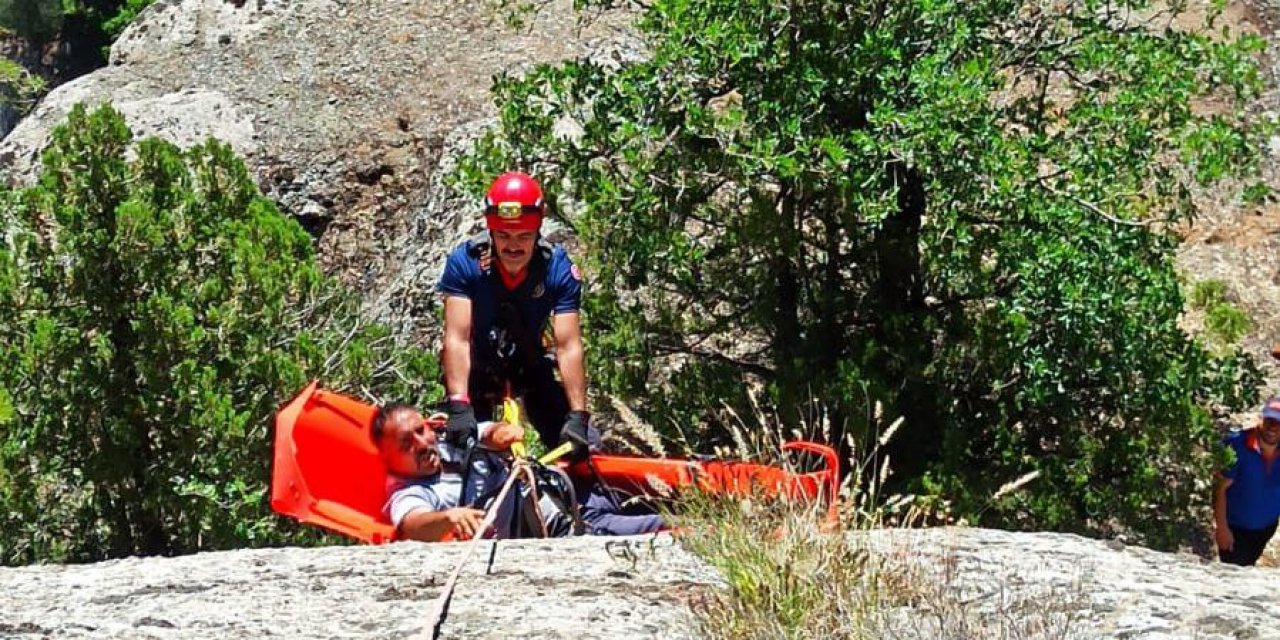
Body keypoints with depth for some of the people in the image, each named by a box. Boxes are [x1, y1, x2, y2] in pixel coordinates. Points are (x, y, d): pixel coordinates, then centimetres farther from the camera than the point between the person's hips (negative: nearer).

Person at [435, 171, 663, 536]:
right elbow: (457, 339, -33)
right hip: (476, 368, -1)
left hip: (531, 366, 1)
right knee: (465, 440, -21)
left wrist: (578, 416, -35)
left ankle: (598, 512, -13)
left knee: (577, 438, -14)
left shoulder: (558, 268, -24)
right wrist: (459, 406, -45)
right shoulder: (464, 262, -27)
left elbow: (568, 346, -27)